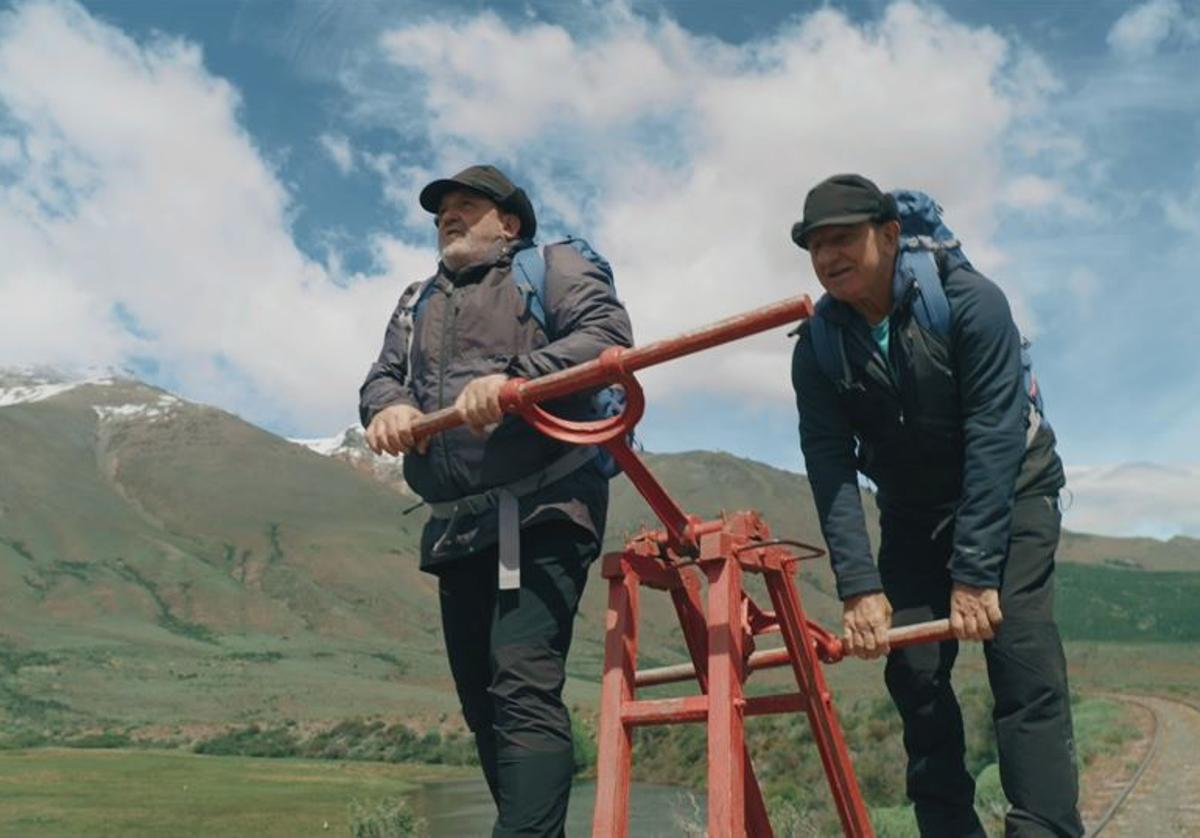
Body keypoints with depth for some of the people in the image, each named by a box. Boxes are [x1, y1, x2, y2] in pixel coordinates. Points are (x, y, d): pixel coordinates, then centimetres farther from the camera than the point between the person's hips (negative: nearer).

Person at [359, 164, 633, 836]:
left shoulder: (553, 267, 7)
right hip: (457, 526, 8)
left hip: (543, 510, -7)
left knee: (523, 686, -20)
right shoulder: (419, 303, 26)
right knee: (482, 702, 10)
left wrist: (515, 377, -24)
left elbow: (610, 333, -10)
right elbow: (381, 376, 15)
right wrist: (390, 406, -10)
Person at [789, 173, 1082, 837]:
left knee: (1023, 661, -18)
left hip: (1009, 491, -3)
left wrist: (975, 572, -31)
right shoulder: (817, 346, -11)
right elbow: (831, 466, -16)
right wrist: (858, 586, -26)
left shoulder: (969, 302, -22)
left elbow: (995, 439, -26)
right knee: (912, 670, -6)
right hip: (913, 510, 4)